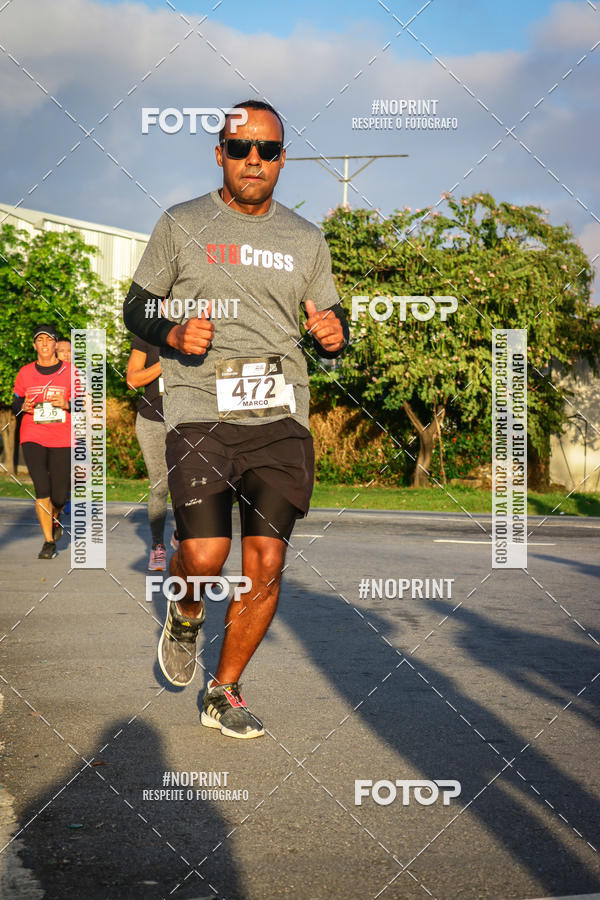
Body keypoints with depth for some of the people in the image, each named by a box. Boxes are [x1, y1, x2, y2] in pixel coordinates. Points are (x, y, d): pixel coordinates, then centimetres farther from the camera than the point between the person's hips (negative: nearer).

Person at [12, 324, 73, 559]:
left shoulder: (70, 372, 3)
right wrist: (23, 407, -8)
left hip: (62, 440, 0)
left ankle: (54, 519, 35)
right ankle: (49, 542, -4)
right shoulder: (25, 373, 7)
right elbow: (15, 405, 15)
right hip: (33, 437, 0)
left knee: (59, 496, -1)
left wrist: (67, 405, -14)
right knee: (42, 488, -15)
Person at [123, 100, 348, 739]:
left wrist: (333, 333, -6)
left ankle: (223, 693, 14)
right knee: (204, 555, -16)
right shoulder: (181, 225, 7)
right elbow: (137, 308, 11)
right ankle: (184, 618, 22)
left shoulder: (305, 239, 14)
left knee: (266, 562, -4)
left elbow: (331, 328, 19)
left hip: (280, 420, 3)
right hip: (200, 414, -2)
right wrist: (174, 334, -11)